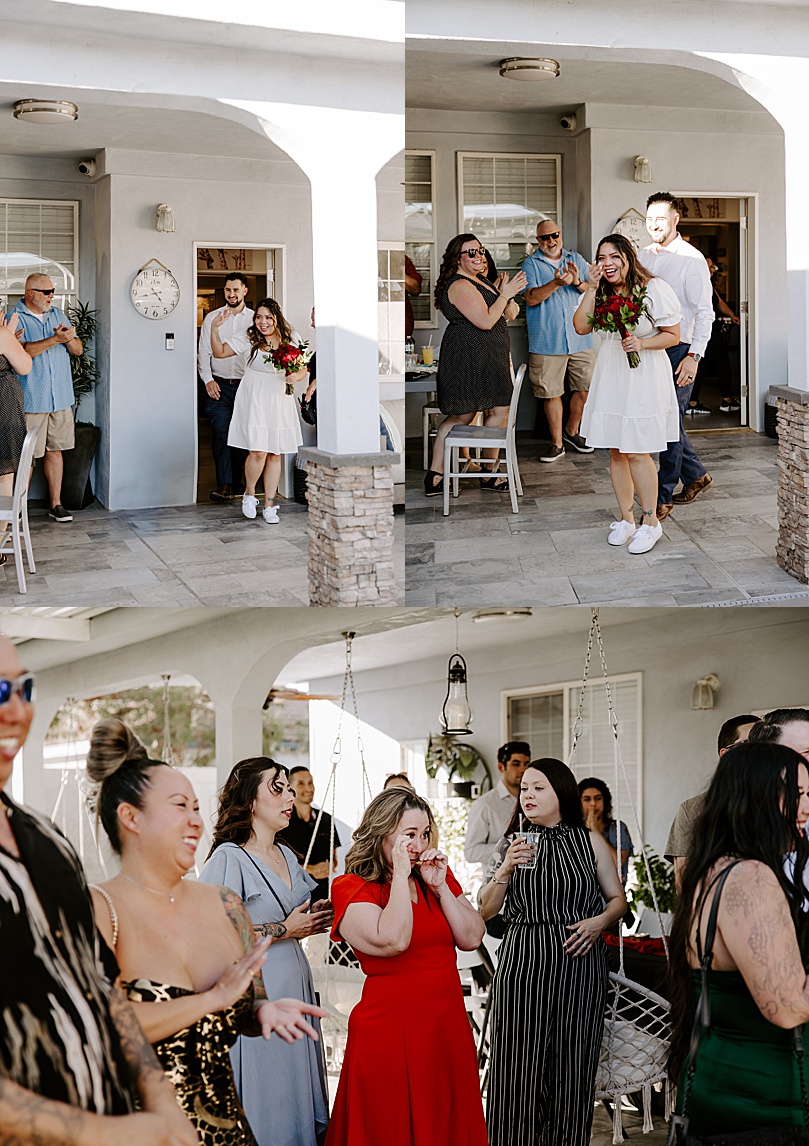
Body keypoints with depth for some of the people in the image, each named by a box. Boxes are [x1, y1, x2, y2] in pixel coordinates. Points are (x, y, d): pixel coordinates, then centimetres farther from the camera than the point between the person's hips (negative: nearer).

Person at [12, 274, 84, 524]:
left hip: (60, 399, 6)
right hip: (31, 399, -5)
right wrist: (55, 339, -25)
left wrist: (70, 339, -11)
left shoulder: (58, 315, 13)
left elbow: (78, 350, 12)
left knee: (55, 450, 9)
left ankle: (56, 503, 16)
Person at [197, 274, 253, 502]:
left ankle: (235, 481, 12)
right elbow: (204, 351, 6)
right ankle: (224, 485, -15)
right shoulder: (212, 318, 7)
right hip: (219, 385, -1)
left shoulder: (254, 319, 6)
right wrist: (208, 379, -6)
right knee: (221, 433, -12)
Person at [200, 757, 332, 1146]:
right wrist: (285, 929, -14)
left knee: (294, 1096, 10)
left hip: (294, 985, 8)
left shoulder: (286, 855, 14)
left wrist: (314, 919, 5)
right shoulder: (228, 858, -12)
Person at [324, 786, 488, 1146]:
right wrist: (401, 874, -17)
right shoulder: (352, 888, -7)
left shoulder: (439, 878, 11)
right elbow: (392, 941, -23)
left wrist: (440, 887, -7)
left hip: (448, 1026, 6)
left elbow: (471, 939, 2)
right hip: (390, 1031, -5)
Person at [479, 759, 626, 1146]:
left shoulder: (590, 842, 7)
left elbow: (618, 899, 12)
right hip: (522, 965, 0)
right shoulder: (511, 844, 8)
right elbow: (485, 910, 6)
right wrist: (504, 871, -10)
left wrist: (598, 922, -8)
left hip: (578, 964, 0)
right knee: (519, 1067, -2)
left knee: (573, 1067, 2)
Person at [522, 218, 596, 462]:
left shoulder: (576, 259, 12)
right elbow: (531, 298, -10)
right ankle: (557, 442, 11)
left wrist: (578, 282, -12)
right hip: (547, 341, -3)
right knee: (551, 393, -1)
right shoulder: (531, 264, 3)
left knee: (584, 389, 6)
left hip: (579, 339, 3)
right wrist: (556, 283, -24)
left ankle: (572, 432, 27)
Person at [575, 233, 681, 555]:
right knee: (616, 451, 8)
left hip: (643, 377, -6)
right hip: (611, 377, 6)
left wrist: (642, 343, -22)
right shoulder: (602, 293, 8)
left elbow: (672, 335, -6)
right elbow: (581, 326, -3)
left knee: (636, 452, -8)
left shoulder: (654, 289, -9)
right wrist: (591, 288, -9)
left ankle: (650, 522, 6)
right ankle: (626, 519, 21)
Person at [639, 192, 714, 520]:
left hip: (678, 351, -7)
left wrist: (694, 356, -19)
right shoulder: (644, 256, 10)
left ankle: (664, 497, 0)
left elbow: (705, 312, -12)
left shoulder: (691, 259, -9)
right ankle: (695, 475, 31)